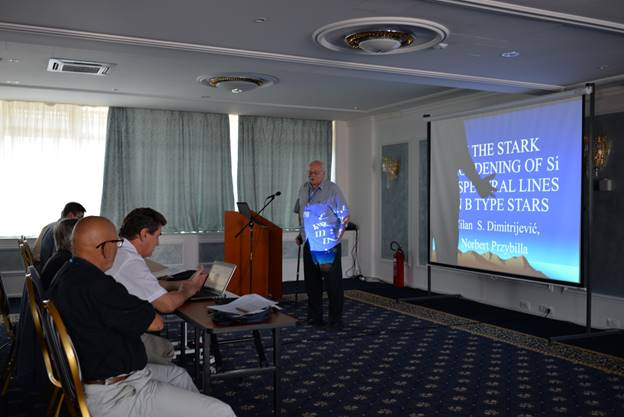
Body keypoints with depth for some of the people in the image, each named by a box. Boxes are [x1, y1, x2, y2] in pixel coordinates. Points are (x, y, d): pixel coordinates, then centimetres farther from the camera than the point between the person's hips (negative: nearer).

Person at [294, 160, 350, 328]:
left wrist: (337, 238, -12)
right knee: (311, 282, 11)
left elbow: (345, 217, -9)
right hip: (310, 244, 6)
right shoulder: (304, 189, 9)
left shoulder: (333, 190, -9)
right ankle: (315, 316, 23)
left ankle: (336, 318, 9)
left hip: (328, 245, -6)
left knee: (333, 282, -1)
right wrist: (301, 233, 16)